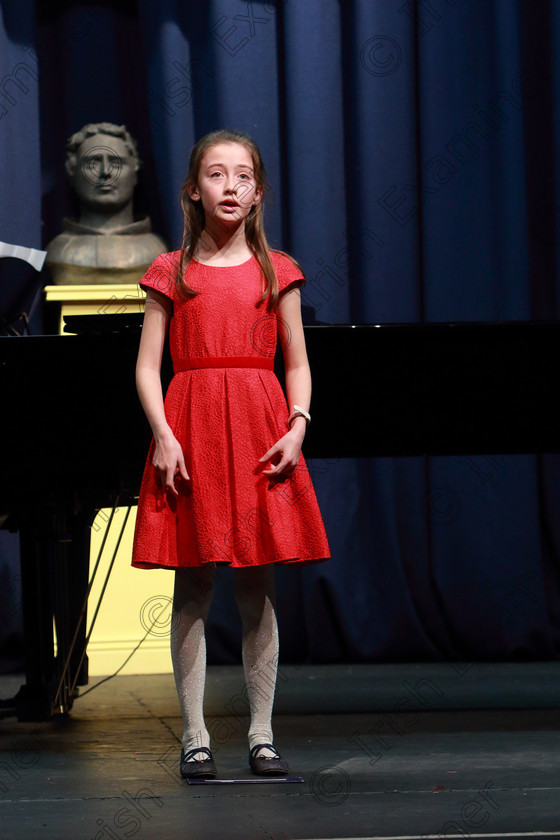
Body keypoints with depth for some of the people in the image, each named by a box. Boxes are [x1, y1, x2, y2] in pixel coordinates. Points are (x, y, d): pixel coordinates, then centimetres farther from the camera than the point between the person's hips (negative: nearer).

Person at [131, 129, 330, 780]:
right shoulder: (172, 272, 7)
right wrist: (164, 437, -10)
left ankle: (262, 736, 9)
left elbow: (297, 364, 10)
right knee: (192, 591, 0)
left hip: (259, 432, 1)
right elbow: (147, 366, 3)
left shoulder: (275, 271, 10)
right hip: (190, 432, -1)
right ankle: (195, 738, 5)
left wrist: (297, 427, -6)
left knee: (257, 591, 3)